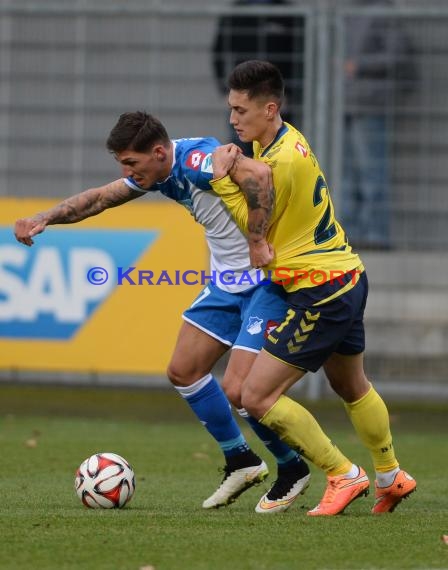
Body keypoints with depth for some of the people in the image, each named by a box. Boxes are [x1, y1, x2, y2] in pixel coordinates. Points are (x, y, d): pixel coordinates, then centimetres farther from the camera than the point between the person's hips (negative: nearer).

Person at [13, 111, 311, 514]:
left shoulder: (197, 159, -26)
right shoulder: (159, 170, 3)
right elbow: (100, 198, 15)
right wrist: (46, 218, 2)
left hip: (268, 280, -10)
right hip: (227, 281, 10)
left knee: (237, 389, -14)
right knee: (183, 372, 11)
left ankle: (292, 469, 10)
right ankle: (241, 462, 25)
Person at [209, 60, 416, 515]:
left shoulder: (282, 162, -24)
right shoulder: (281, 139, 5)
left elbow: (255, 228, -12)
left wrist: (223, 177, -12)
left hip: (319, 291, -10)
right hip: (346, 276, 10)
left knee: (257, 397, -9)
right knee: (352, 387, 29)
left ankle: (344, 475, 0)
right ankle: (390, 478, 45)